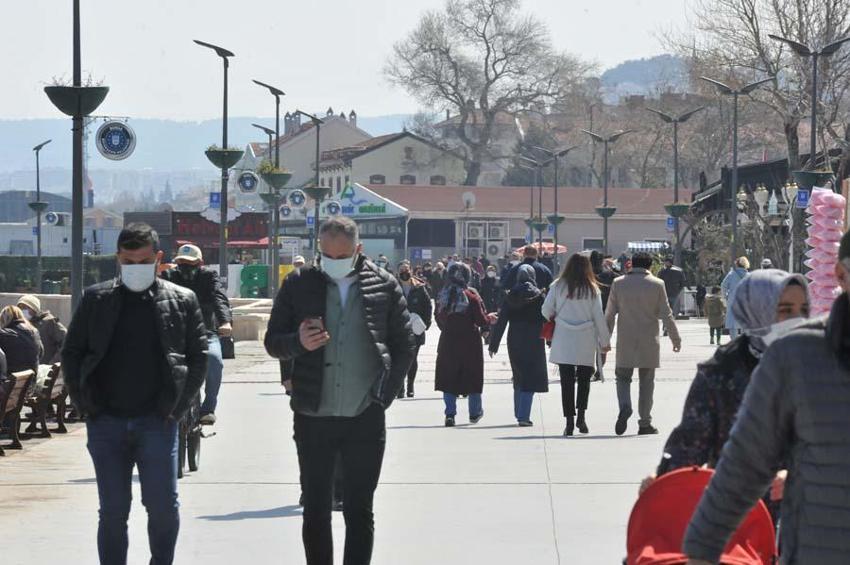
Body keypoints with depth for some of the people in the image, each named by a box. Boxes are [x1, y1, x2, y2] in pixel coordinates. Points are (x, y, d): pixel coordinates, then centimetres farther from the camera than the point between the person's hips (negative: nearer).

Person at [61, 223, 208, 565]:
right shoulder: (96, 299, 7)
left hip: (156, 422, -1)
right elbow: (71, 353, 9)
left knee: (163, 507, -2)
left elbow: (199, 356, 6)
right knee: (112, 511, 5)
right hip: (106, 423, 1)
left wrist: (178, 406, -2)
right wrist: (85, 405, 0)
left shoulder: (182, 301, 4)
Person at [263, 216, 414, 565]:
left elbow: (404, 345, 9)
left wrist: (386, 392, 0)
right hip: (313, 417, 1)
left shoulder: (383, 286, 2)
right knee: (315, 509, 5)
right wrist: (298, 342, -16)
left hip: (366, 418, -1)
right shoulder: (299, 285, 3)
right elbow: (272, 343, 6)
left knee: (359, 510, 5)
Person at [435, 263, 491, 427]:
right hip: (470, 343, -2)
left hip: (448, 342, 2)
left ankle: (450, 413, -3)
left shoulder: (442, 296, -1)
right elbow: (481, 320, -10)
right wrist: (490, 319, 10)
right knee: (473, 377, 12)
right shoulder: (471, 296, -12)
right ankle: (475, 412, 22)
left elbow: (439, 319, 5)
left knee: (449, 377, 7)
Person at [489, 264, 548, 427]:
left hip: (514, 341, 4)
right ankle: (523, 416, -12)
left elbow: (501, 322, 2)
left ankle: (519, 414, 23)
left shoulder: (510, 296, 1)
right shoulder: (538, 296, -7)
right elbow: (546, 319, -6)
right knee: (530, 378, -2)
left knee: (519, 378, 17)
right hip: (534, 341, -3)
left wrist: (494, 344, 6)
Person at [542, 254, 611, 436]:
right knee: (584, 379, 14)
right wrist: (605, 341, 8)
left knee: (567, 380, 3)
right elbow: (599, 317, 0)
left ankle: (569, 422, 0)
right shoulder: (592, 289, -2)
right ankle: (581, 416, -1)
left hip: (563, 340, 0)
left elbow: (546, 311, 2)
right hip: (586, 342, 0)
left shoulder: (558, 286, -1)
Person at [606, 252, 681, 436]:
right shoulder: (657, 284, -3)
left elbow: (610, 314, 2)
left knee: (623, 377, 11)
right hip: (649, 341, 0)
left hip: (625, 341, 0)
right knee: (646, 382, 8)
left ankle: (625, 407, -18)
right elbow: (666, 315, -2)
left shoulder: (618, 283, -1)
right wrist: (676, 338, 8)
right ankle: (645, 424, 9)